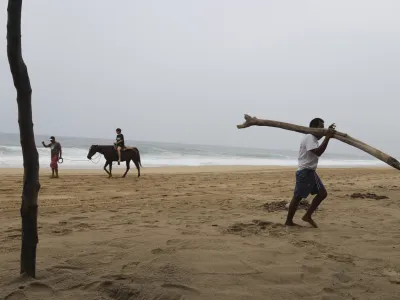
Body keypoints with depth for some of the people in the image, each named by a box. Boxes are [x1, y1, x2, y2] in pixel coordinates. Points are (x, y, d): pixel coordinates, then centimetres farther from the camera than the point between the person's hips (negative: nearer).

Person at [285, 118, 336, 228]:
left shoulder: (314, 138, 16)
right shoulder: (309, 138, -16)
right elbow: (318, 152, -28)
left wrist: (328, 132, 20)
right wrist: (327, 137, -27)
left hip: (311, 172, 10)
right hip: (304, 172, -10)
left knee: (322, 193, 8)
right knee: (297, 197, -4)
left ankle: (307, 216, 13)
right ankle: (288, 221, 6)